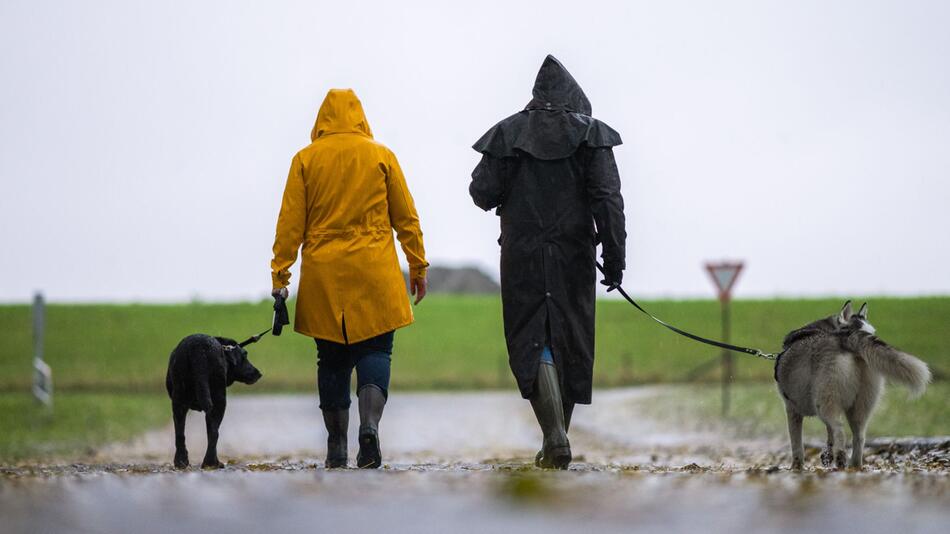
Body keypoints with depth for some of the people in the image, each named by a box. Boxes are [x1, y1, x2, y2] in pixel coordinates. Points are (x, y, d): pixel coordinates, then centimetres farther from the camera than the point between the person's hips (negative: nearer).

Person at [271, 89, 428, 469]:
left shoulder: (305, 160, 3)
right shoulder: (381, 156, 3)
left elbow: (290, 222, 1)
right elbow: (405, 217, 6)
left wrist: (280, 273, 4)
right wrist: (418, 265, 14)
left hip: (323, 277, 1)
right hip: (375, 273, -1)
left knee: (332, 358, 8)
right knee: (374, 350, 3)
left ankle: (336, 448, 10)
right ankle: (369, 426, -21)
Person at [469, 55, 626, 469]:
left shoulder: (508, 133, 1)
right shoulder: (591, 134, 0)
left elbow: (483, 193, -2)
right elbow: (607, 197, -7)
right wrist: (614, 256, -6)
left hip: (522, 254, -1)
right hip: (573, 253, 1)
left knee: (532, 342, -2)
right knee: (570, 341, 12)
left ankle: (555, 437, -21)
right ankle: (555, 441, 19)